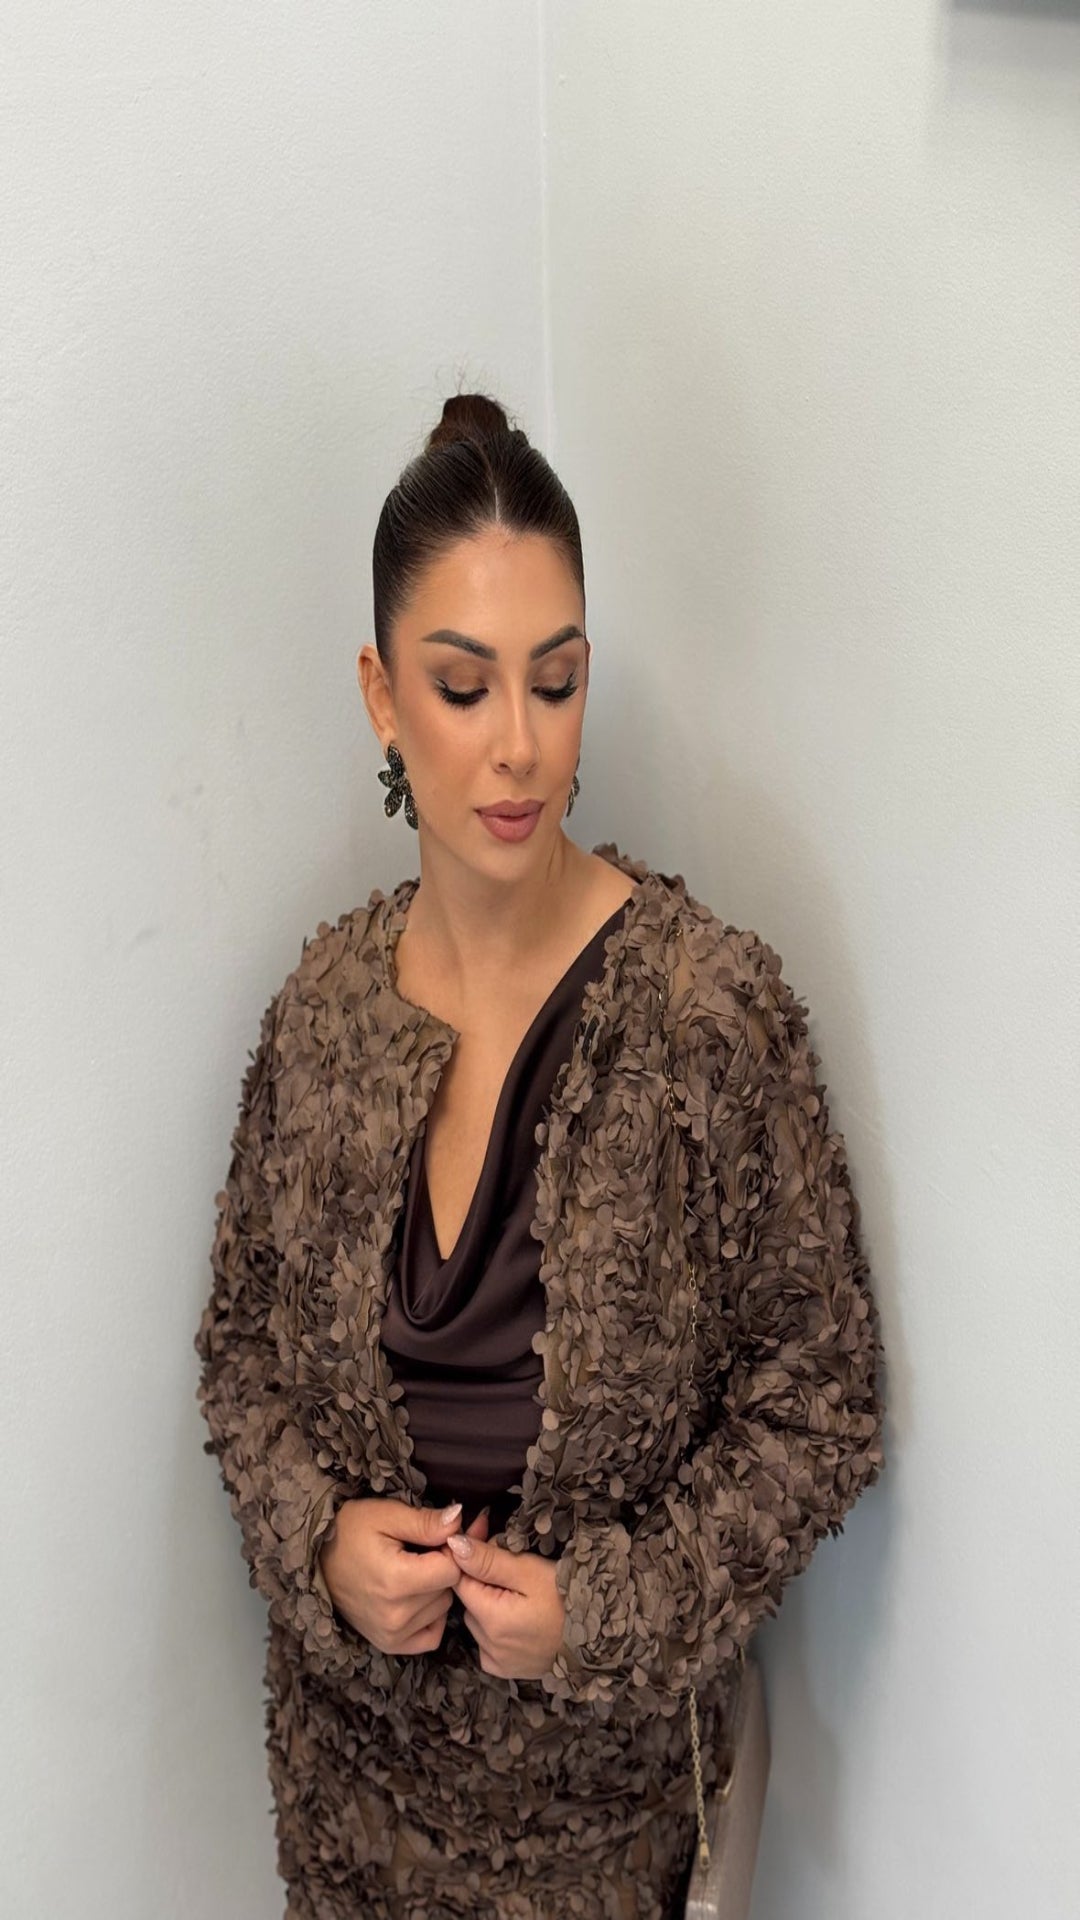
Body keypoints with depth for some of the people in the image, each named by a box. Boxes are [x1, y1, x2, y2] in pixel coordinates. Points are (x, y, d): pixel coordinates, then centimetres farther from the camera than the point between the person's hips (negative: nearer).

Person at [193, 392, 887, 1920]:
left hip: (598, 1750, -3)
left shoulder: (709, 1001, -18)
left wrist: (612, 1606, -18)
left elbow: (819, 1399, -11)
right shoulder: (326, 1000, -7)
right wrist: (319, 1536, -12)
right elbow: (243, 1338, 4)